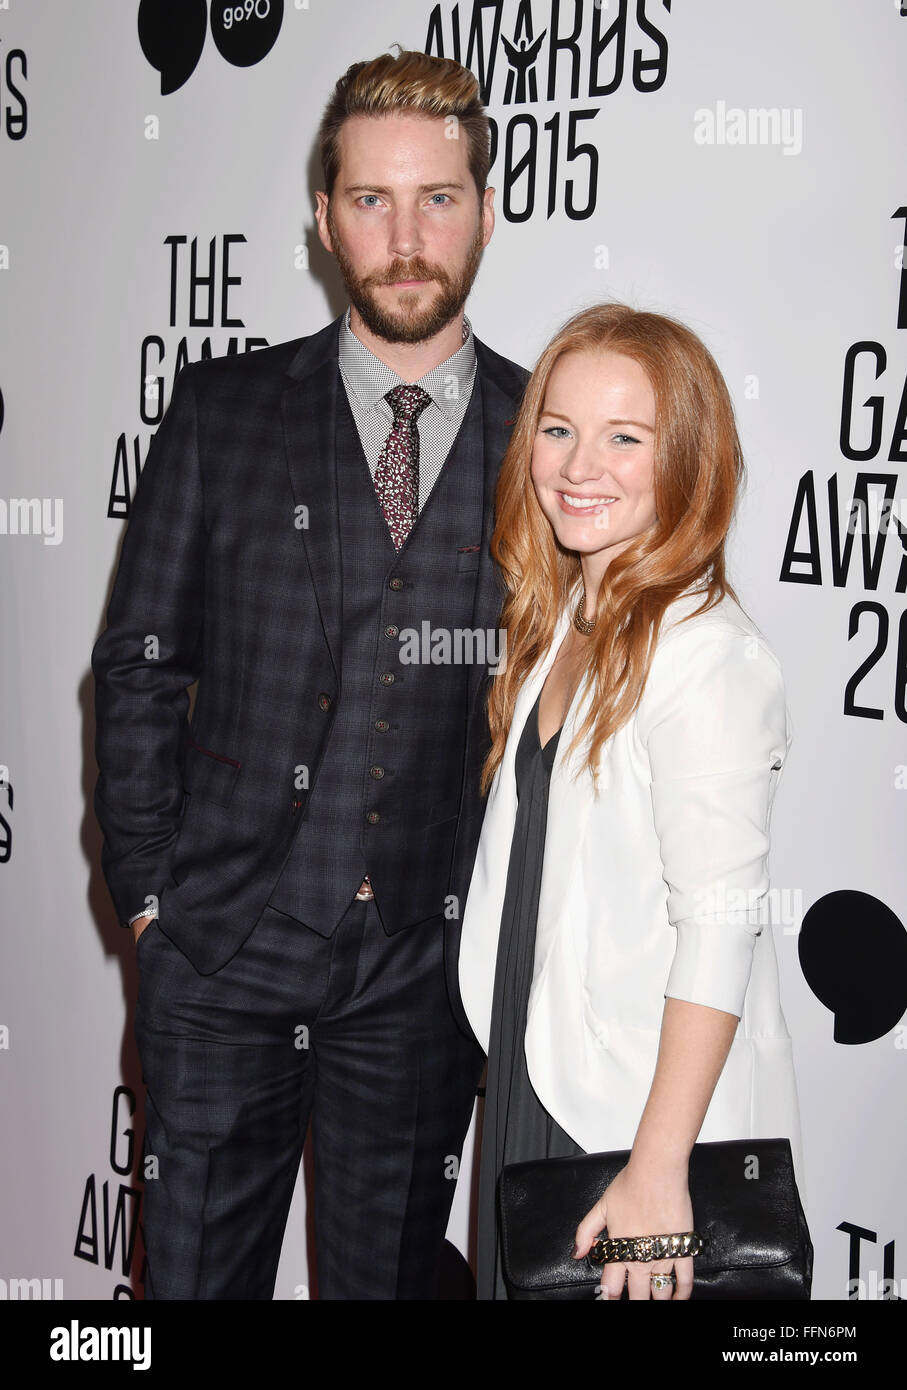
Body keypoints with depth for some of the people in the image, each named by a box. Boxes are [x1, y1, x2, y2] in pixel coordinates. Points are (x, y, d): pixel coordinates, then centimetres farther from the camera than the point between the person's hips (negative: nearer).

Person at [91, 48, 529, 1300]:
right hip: (220, 953, 0)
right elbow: (138, 664, 3)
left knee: (390, 1271, 16)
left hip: (426, 967, 1)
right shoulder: (223, 412, 0)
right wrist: (148, 889, -2)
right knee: (196, 1270, 11)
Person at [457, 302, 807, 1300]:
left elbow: (720, 925, -23)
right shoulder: (557, 625, 5)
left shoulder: (707, 657, -21)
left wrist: (658, 1170, -23)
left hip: (649, 1108, -7)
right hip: (533, 1077, 8)